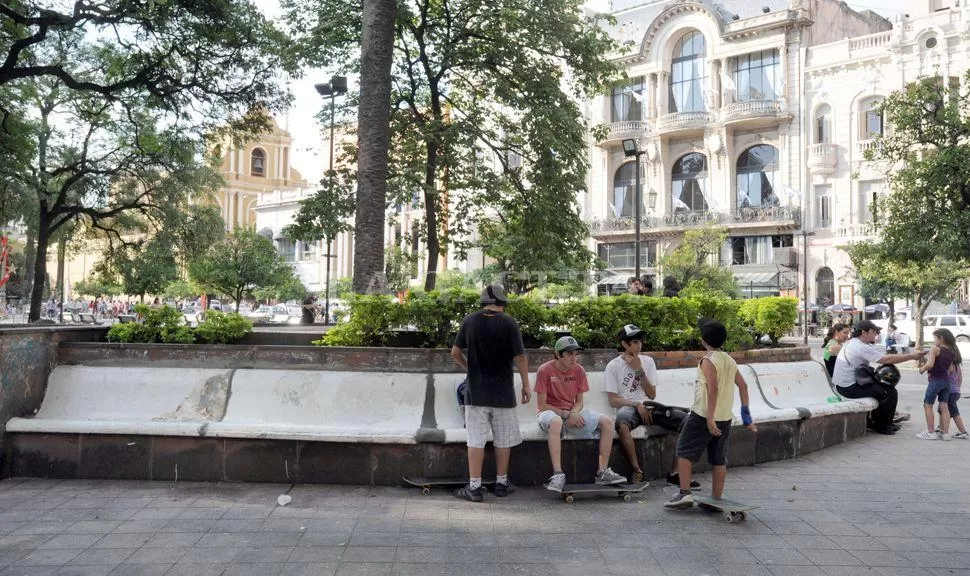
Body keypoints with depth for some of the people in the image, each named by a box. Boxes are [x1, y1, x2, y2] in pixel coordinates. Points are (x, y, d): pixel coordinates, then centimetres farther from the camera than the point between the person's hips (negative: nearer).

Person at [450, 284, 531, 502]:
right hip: (503, 393, -1)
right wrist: (526, 385, 3)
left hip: (476, 392, 1)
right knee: (503, 439, 12)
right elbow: (520, 357, -7)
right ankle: (502, 483, 21)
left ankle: (474, 487, 2)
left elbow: (455, 353, 5)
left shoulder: (469, 321, 0)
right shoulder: (508, 323, -7)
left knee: (476, 440, 2)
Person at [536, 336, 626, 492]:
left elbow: (579, 402, 5)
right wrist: (566, 415, -21)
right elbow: (541, 405, -14)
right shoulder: (545, 370, -14)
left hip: (573, 412, 6)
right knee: (556, 422, -42)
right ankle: (558, 474, -41)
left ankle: (602, 472, -12)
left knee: (607, 422, -13)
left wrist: (573, 414, -18)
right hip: (550, 412, -5)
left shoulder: (579, 370, 0)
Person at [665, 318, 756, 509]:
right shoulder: (729, 360, 10)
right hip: (725, 418, 7)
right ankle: (717, 498, 16)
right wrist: (745, 412, 19)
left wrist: (710, 418, -25)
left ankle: (684, 493, -5)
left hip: (703, 415, -7)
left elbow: (713, 388, -23)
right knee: (719, 459, 11)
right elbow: (742, 385, 14)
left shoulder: (708, 360, -13)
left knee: (685, 451, 2)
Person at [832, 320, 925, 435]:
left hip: (843, 385, 11)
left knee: (885, 387, 19)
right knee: (891, 393, -5)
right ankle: (880, 426, 10)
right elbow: (887, 359, -21)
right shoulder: (861, 347, -20)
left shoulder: (852, 342, 13)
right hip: (850, 388, -11)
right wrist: (911, 356, -14)